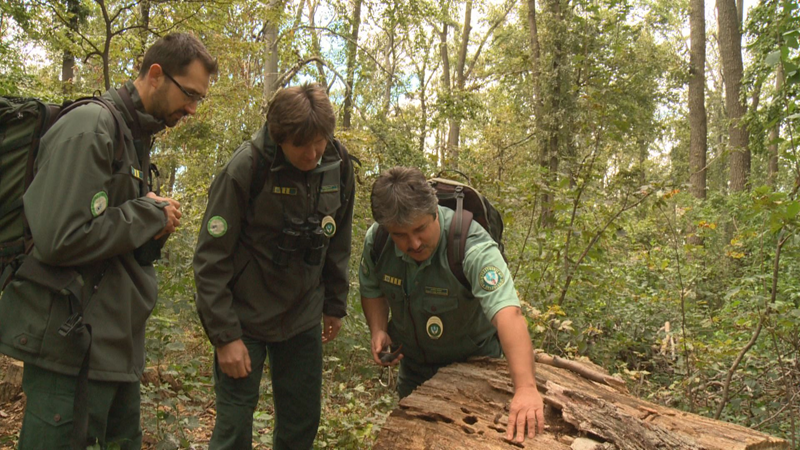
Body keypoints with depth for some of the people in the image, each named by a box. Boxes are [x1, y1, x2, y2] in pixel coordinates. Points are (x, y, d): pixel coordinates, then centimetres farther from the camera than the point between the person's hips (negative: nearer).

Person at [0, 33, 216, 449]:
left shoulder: (135, 137, 14)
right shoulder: (90, 127, -15)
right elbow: (60, 239, -24)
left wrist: (154, 228, 0)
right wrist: (150, 212, -13)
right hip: (74, 348, -9)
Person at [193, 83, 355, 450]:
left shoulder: (338, 165, -5)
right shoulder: (246, 168, -19)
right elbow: (211, 260, -15)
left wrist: (335, 305, 12)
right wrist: (224, 335, -15)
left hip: (303, 319, 4)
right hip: (245, 318, -4)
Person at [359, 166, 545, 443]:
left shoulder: (473, 246, -36)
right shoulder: (376, 240, -19)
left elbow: (508, 314, -48)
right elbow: (372, 290, 1)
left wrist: (526, 387, -59)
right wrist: (378, 331, -17)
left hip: (472, 361, -4)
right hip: (414, 362, 4)